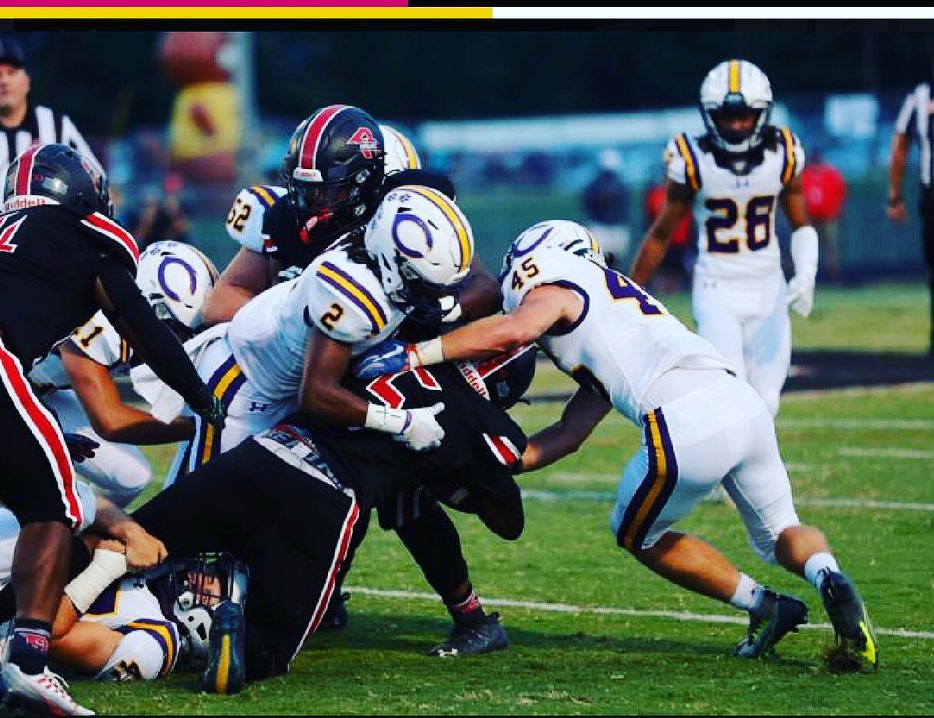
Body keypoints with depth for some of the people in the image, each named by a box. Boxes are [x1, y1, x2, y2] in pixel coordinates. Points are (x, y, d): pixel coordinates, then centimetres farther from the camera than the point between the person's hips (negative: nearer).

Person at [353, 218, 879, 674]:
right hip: (746, 403, 7)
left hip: (687, 424, -7)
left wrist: (415, 353, -5)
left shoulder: (555, 289, 13)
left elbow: (513, 331, -12)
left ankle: (764, 606, 14)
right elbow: (567, 435, 35)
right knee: (780, 532, 26)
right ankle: (828, 577, -6)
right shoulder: (613, 302, 36)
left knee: (639, 535, 20)